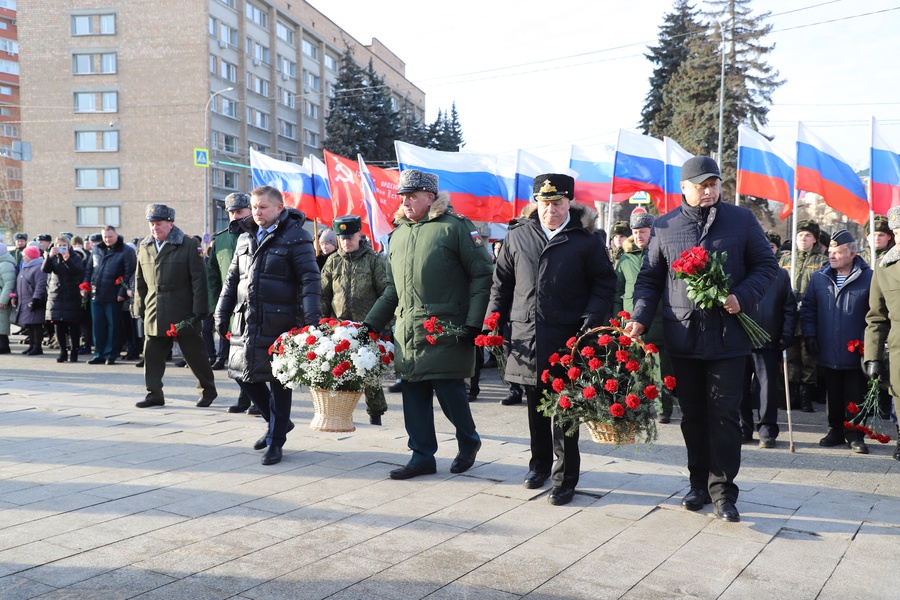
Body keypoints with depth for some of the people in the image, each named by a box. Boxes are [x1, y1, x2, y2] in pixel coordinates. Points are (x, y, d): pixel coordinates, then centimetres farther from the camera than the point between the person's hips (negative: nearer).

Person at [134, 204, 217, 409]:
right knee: (152, 355, 5)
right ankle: (154, 394, 16)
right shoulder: (144, 247, 10)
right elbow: (140, 281, 16)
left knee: (195, 354, 5)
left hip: (182, 313, -4)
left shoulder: (188, 245, -5)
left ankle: (208, 390, 20)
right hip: (154, 313, 5)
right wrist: (140, 308, 11)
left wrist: (199, 310, -12)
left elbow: (199, 279, -8)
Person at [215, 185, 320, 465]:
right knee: (242, 373, 10)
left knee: (278, 381, 1)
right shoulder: (245, 238, 14)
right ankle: (278, 423, 29)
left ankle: (276, 441, 15)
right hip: (246, 321, 7)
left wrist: (312, 318, -21)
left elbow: (310, 279, -12)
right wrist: (222, 314, 14)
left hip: (279, 322, -7)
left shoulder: (295, 236, -7)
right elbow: (232, 279, 19)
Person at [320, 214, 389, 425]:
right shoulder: (333, 261, 10)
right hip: (339, 327, 3)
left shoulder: (374, 260, 1)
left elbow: (385, 293, 1)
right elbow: (323, 295, 13)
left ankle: (375, 415, 15)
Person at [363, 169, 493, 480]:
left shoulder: (455, 226, -5)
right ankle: (422, 456, 18)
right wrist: (371, 324, 15)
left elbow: (482, 276, -7)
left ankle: (468, 441, 24)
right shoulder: (398, 233, 17)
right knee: (413, 392, 6)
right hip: (408, 332, 6)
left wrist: (474, 323, -14)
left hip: (446, 332, -6)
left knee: (448, 390, -3)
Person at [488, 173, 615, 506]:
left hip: (567, 338, -3)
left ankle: (565, 478, 11)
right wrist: (494, 319, 6)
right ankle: (540, 463, 33)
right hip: (526, 335, 4)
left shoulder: (586, 240, 0)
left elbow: (604, 282, 2)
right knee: (535, 406, 15)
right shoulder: (517, 237, 9)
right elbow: (502, 281, 15)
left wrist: (591, 319, -12)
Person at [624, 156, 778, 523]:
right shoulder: (665, 227, 6)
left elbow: (766, 265, 6)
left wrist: (743, 298, -11)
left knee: (724, 414, 0)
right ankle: (699, 483, 25)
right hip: (682, 337, 2)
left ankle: (722, 491, 11)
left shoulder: (741, 220, 3)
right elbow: (649, 278, 9)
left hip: (728, 337, -2)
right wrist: (640, 318, -5)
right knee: (692, 415, 11)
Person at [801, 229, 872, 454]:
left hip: (855, 352, -3)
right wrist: (809, 335, 2)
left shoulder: (868, 278, -5)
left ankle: (855, 434, 17)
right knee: (833, 394, 13)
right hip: (828, 352, 3)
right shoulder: (819, 278, 5)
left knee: (855, 397, 5)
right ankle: (835, 430, 25)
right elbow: (808, 308, 10)